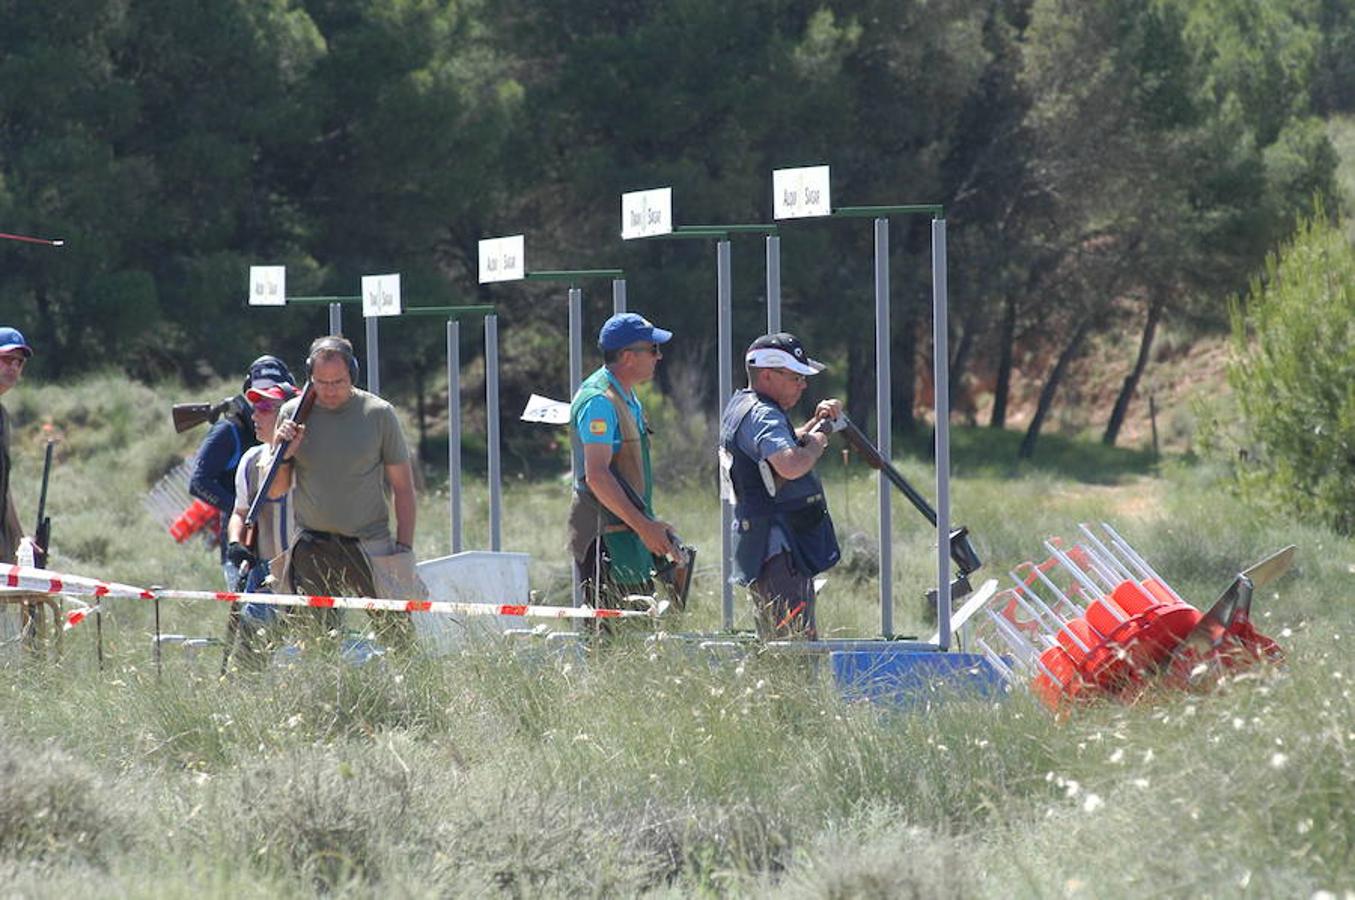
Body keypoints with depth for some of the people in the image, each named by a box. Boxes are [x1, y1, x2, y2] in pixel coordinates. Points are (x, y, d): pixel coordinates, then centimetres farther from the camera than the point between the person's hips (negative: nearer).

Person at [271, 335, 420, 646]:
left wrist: (404, 548, -4)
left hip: (370, 544, -2)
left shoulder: (378, 413, -1)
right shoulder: (293, 414, 4)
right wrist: (284, 455, -10)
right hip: (312, 548, 2)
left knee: (398, 637, -6)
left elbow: (402, 486, 3)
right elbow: (274, 491, 10)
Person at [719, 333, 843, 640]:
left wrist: (815, 424, 16)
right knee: (800, 641, -16)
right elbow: (791, 466, -34)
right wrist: (816, 443, -15)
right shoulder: (763, 416, -16)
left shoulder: (740, 405, 16)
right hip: (780, 549, -11)